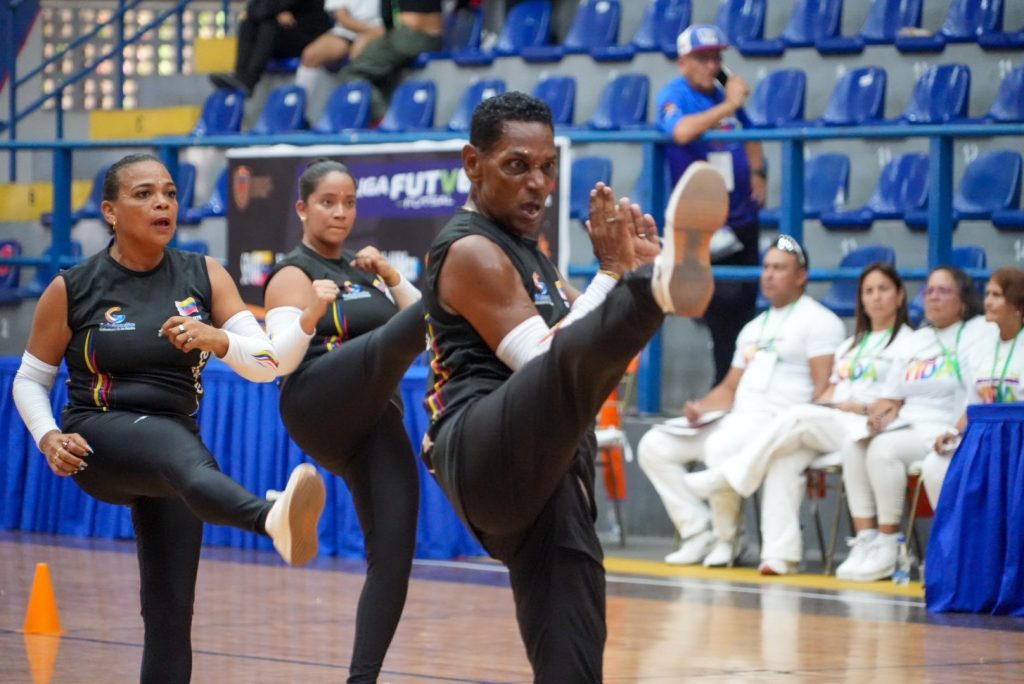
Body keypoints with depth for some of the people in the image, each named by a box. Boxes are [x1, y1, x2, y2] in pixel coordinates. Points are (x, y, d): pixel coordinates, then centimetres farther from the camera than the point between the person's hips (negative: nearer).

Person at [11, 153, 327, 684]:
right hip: (98, 440, -5)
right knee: (183, 452, -39)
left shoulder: (205, 277, 3)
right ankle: (273, 521, -72)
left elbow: (267, 364, -5)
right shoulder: (72, 289, -3)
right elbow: (30, 380, 7)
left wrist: (216, 339, -25)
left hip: (173, 440, 5)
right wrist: (48, 438, -13)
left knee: (170, 611, 0)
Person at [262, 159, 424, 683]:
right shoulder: (293, 275, 6)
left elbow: (425, 330, 21)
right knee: (386, 344, -34)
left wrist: (392, 278, 7)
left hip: (374, 423, 6)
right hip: (318, 406, -6)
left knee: (394, 552, -8)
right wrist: (311, 314, -26)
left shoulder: (362, 271, 25)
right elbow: (279, 361, -8)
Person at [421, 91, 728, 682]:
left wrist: (636, 266, 13)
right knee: (574, 360, -38)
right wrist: (613, 273, -12)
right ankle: (661, 283, -71)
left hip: (545, 475, 9)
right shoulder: (471, 251, 0)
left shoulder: (525, 253, 28)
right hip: (487, 451, -9)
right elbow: (544, 360, -12)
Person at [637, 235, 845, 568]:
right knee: (654, 446, -3)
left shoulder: (818, 321, 0)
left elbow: (825, 386, -11)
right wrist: (701, 408, 5)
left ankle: (726, 540, -16)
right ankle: (698, 532, -8)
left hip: (781, 425, -9)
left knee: (722, 446, -37)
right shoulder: (753, 328, 26)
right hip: (735, 418, 9)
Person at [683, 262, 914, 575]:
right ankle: (779, 553, -36)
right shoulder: (850, 346, 31)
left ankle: (725, 476, -25)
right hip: (826, 426, 6)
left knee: (799, 417, -30)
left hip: (867, 429, -6)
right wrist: (823, 402, 0)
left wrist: (864, 407, -14)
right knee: (784, 460, -27)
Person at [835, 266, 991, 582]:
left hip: (944, 434, -6)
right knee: (853, 447, -20)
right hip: (906, 426, 6)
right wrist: (882, 411, -1)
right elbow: (892, 397, 21)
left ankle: (888, 546, -24)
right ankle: (864, 541, -22)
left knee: (884, 449, -31)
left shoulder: (978, 332, 4)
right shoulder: (915, 341, 23)